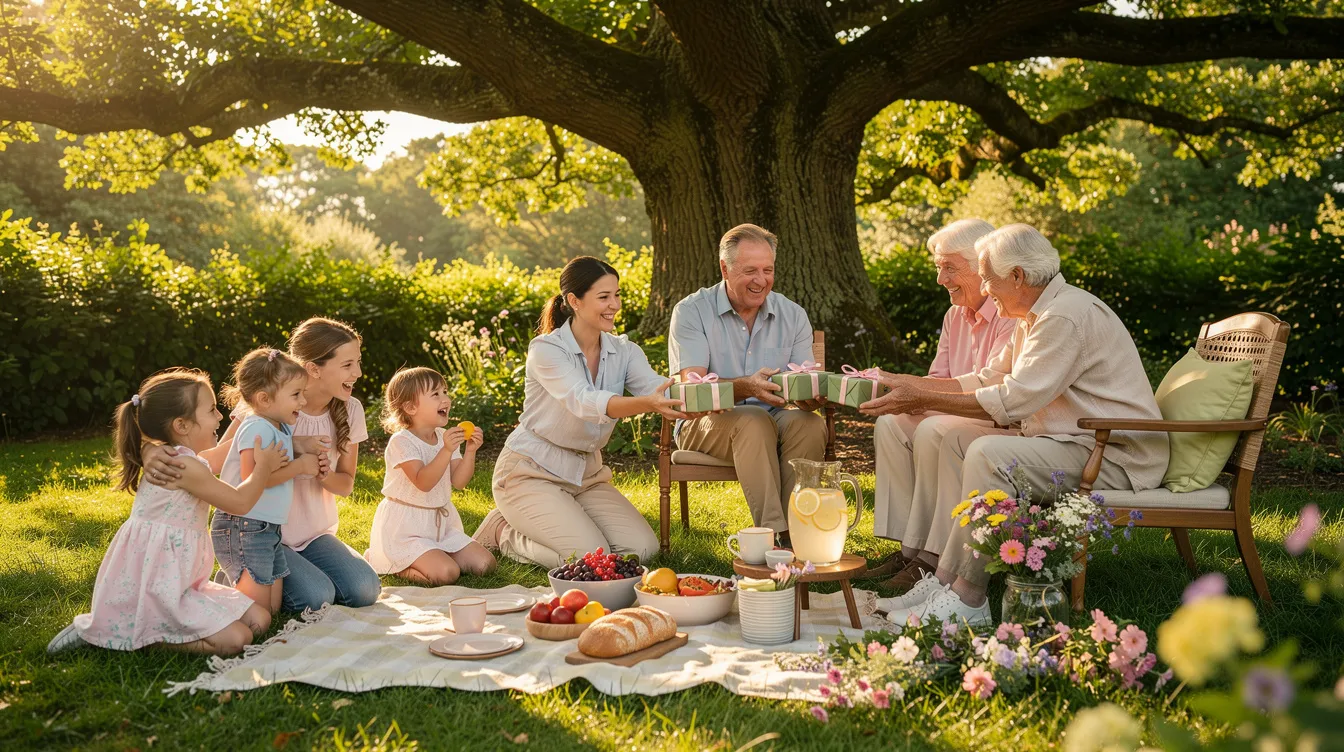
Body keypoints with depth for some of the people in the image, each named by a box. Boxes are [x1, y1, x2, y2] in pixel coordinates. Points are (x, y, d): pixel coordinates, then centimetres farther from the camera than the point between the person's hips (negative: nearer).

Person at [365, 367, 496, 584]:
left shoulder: (445, 437, 6)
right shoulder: (401, 442, -16)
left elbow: (459, 482, -2)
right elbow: (423, 483, -28)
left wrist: (470, 451, -16)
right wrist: (447, 450, -36)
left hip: (441, 523, 8)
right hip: (406, 529, -8)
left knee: (485, 564, -2)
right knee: (447, 573, -24)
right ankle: (376, 558, 0)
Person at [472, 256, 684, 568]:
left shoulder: (624, 352, -1)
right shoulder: (545, 349, -19)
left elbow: (656, 388, -20)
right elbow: (584, 402, -37)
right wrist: (648, 404, -55)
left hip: (587, 473, 7)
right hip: (530, 472, -7)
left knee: (643, 548, -8)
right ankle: (506, 534, 6)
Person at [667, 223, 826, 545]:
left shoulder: (793, 315, 6)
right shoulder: (691, 311, -5)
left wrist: (810, 396, -28)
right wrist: (747, 387, -36)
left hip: (775, 418, 3)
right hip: (707, 423, -3)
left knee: (810, 423, -29)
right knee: (754, 421, -35)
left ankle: (794, 531, -27)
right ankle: (772, 533, -36)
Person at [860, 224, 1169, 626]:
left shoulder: (1067, 316, -20)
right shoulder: (1036, 314, 14)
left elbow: (1013, 400, -24)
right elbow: (989, 379, 20)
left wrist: (925, 400, -18)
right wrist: (914, 384, 13)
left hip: (1115, 456, -11)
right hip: (1072, 441, 11)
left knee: (989, 453, -29)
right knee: (957, 439, 7)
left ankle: (967, 598, -21)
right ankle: (945, 577, -1)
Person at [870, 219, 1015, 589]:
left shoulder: (1012, 315, -16)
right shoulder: (955, 315, 13)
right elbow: (938, 379, 13)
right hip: (961, 417, 9)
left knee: (933, 431, -30)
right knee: (889, 424, -9)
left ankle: (930, 557, -23)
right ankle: (908, 548, -12)